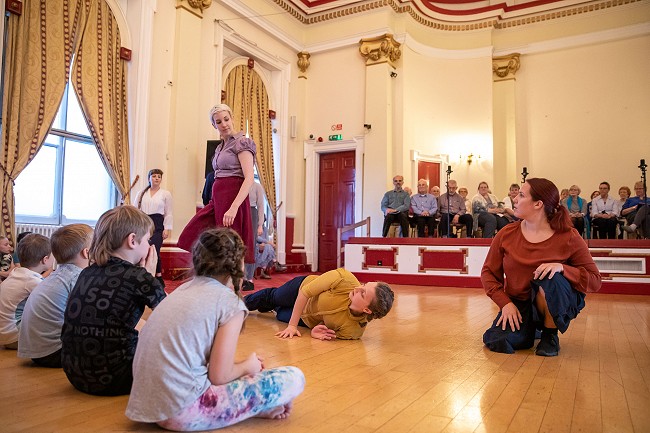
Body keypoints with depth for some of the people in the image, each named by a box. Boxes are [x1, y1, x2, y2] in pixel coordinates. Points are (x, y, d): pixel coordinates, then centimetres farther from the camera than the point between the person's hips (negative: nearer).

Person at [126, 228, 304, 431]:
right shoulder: (230, 302, -9)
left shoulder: (183, 289, 13)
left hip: (148, 403, 9)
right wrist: (249, 366, 10)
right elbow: (219, 376, -10)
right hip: (181, 411, -9)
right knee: (293, 378, -7)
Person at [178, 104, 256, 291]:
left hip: (232, 197, -9)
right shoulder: (221, 147, 20)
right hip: (217, 198, 9)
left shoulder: (241, 142, -6)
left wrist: (234, 207, -27)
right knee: (191, 237, 7)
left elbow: (249, 178, -17)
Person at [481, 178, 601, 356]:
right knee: (497, 341, -25)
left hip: (557, 304, -2)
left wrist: (562, 267, -32)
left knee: (550, 277, -36)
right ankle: (529, 330, 13)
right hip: (519, 305, 2)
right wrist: (506, 303, -13)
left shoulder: (569, 238, -12)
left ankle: (550, 335, -7)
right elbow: (488, 272, 1)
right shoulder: (507, 234, -5)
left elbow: (595, 281, -13)